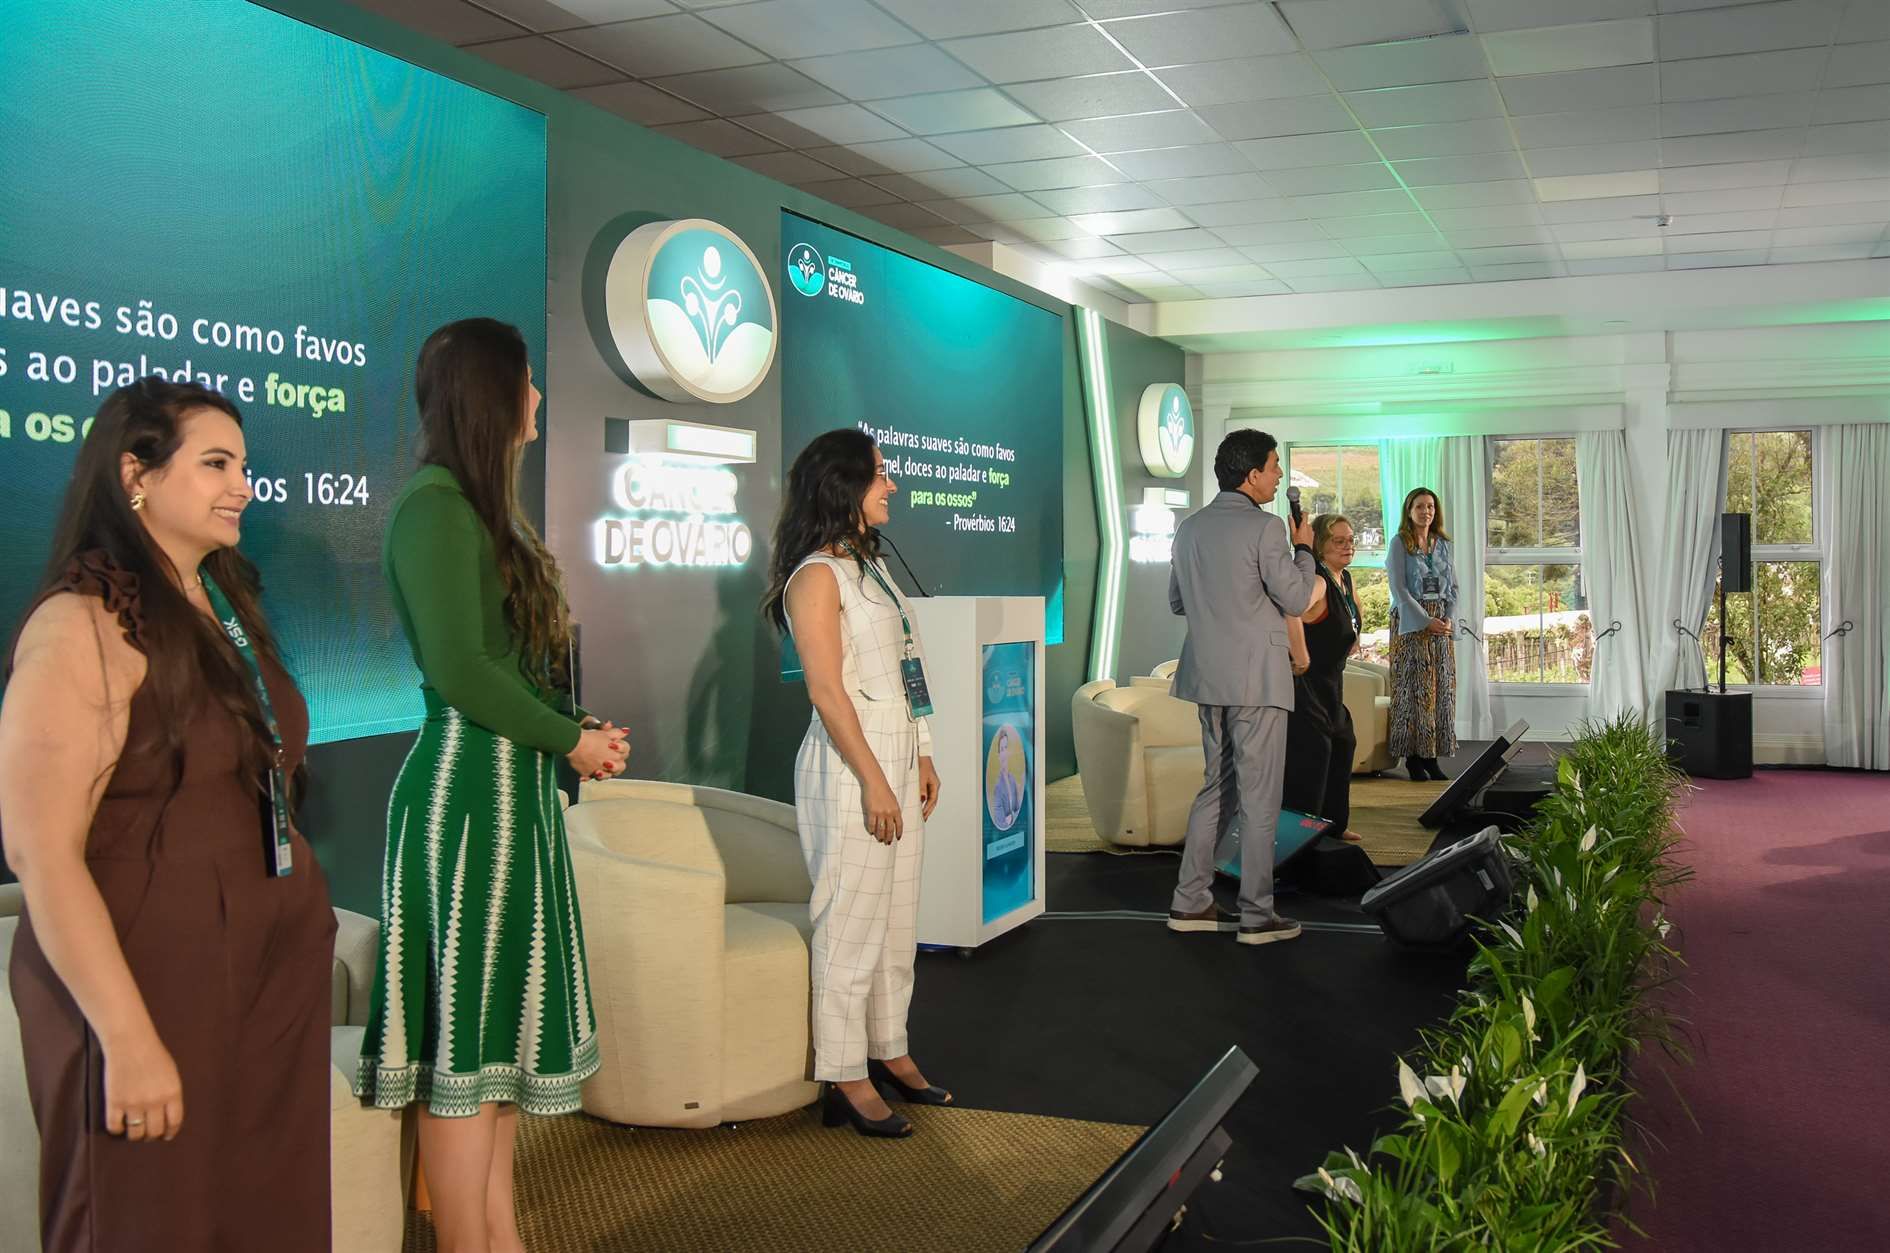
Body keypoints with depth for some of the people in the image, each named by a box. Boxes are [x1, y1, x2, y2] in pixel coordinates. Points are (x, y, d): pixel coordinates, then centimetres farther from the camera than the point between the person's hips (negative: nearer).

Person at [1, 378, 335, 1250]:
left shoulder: (225, 606, 11)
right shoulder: (82, 625, -14)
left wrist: (299, 912, 10)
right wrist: (128, 1039, -20)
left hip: (271, 973, 7)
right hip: (157, 984, -7)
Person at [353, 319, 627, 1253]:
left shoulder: (480, 508, 15)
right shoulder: (435, 508, -13)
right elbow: (460, 670, -19)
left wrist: (578, 732, -1)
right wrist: (569, 739, -8)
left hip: (513, 791, 9)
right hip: (468, 791, -9)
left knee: (501, 1023, 14)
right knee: (466, 1032, -1)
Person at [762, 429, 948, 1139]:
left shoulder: (870, 565, 16)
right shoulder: (817, 576, -12)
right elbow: (827, 689, -17)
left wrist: (921, 759, 18)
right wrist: (873, 781, -19)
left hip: (897, 754, 9)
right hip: (851, 765, -9)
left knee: (898, 919, 14)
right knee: (852, 922, -2)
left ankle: (888, 1050, 27)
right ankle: (845, 1079, 7)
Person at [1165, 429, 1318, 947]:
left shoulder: (1190, 527, 9)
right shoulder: (1264, 528, -14)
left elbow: (1176, 602, 18)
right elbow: (1297, 599, -9)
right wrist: (1303, 548, 5)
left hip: (1209, 676, 7)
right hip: (1257, 680, -7)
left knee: (1218, 787, 17)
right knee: (1259, 798, 1)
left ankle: (1190, 903, 18)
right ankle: (1256, 916, 7)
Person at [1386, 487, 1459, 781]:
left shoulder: (1442, 544, 14)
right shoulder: (1399, 543, -2)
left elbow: (1453, 586, 14)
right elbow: (1398, 588, -10)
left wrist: (1448, 618, -2)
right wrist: (1426, 621, -15)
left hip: (1440, 622, 5)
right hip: (1410, 622, -5)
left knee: (1441, 687, 1)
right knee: (1413, 687, -7)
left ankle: (1432, 756, 4)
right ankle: (1412, 756, -4)